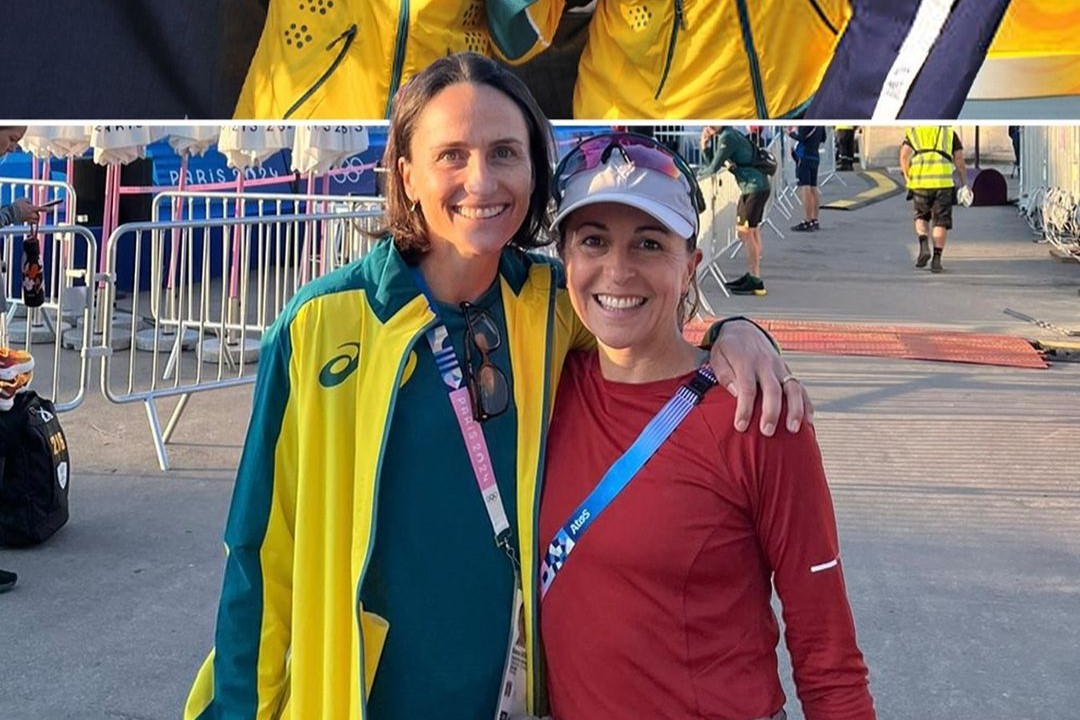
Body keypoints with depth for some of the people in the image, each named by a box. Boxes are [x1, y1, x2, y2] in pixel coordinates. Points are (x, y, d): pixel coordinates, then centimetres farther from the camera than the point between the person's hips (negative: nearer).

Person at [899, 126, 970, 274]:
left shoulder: (912, 133, 19)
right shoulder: (950, 133, 19)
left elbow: (904, 157, 3)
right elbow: (959, 159, 9)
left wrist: (908, 180, 8)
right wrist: (964, 185, 10)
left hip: (919, 182, 1)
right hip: (943, 182, -1)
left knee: (921, 217, 20)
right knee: (941, 222, 8)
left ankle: (924, 247, -2)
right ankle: (936, 259, 0)